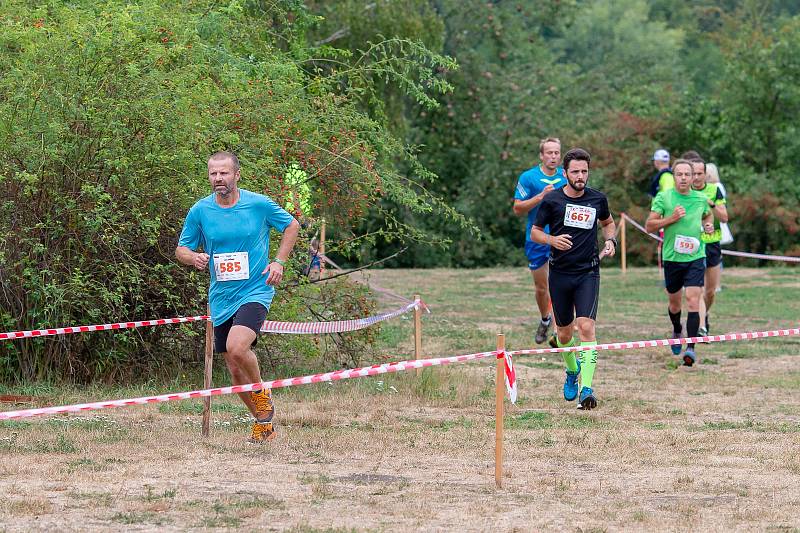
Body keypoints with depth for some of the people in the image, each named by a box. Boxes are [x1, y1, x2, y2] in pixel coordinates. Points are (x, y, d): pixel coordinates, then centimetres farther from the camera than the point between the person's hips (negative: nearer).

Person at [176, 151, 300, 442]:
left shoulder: (259, 204, -6)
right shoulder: (199, 211, -1)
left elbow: (292, 225, 10)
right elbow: (181, 249, 8)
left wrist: (279, 261, -2)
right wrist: (193, 257, -15)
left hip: (255, 291, -4)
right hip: (221, 298, 4)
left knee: (236, 348, -29)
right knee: (236, 372, 7)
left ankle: (261, 393, -2)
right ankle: (263, 423, 26)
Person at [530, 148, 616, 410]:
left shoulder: (598, 199, 3)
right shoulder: (552, 200, -2)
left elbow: (608, 222, 23)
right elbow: (534, 231, 6)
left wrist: (610, 241, 3)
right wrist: (552, 239, -14)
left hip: (588, 273, -1)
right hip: (560, 273, 1)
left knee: (586, 327, -18)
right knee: (564, 333, 11)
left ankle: (586, 388, -19)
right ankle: (572, 371, 42)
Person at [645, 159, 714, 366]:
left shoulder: (701, 199, 5)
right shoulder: (663, 197, -3)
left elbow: (708, 215, 27)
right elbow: (649, 225, -4)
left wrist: (708, 224, 5)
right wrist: (671, 218, -17)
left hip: (695, 257, 0)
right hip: (672, 258, 0)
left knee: (693, 301, -14)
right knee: (674, 302, 14)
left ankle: (691, 348, -17)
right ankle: (677, 331, 46)